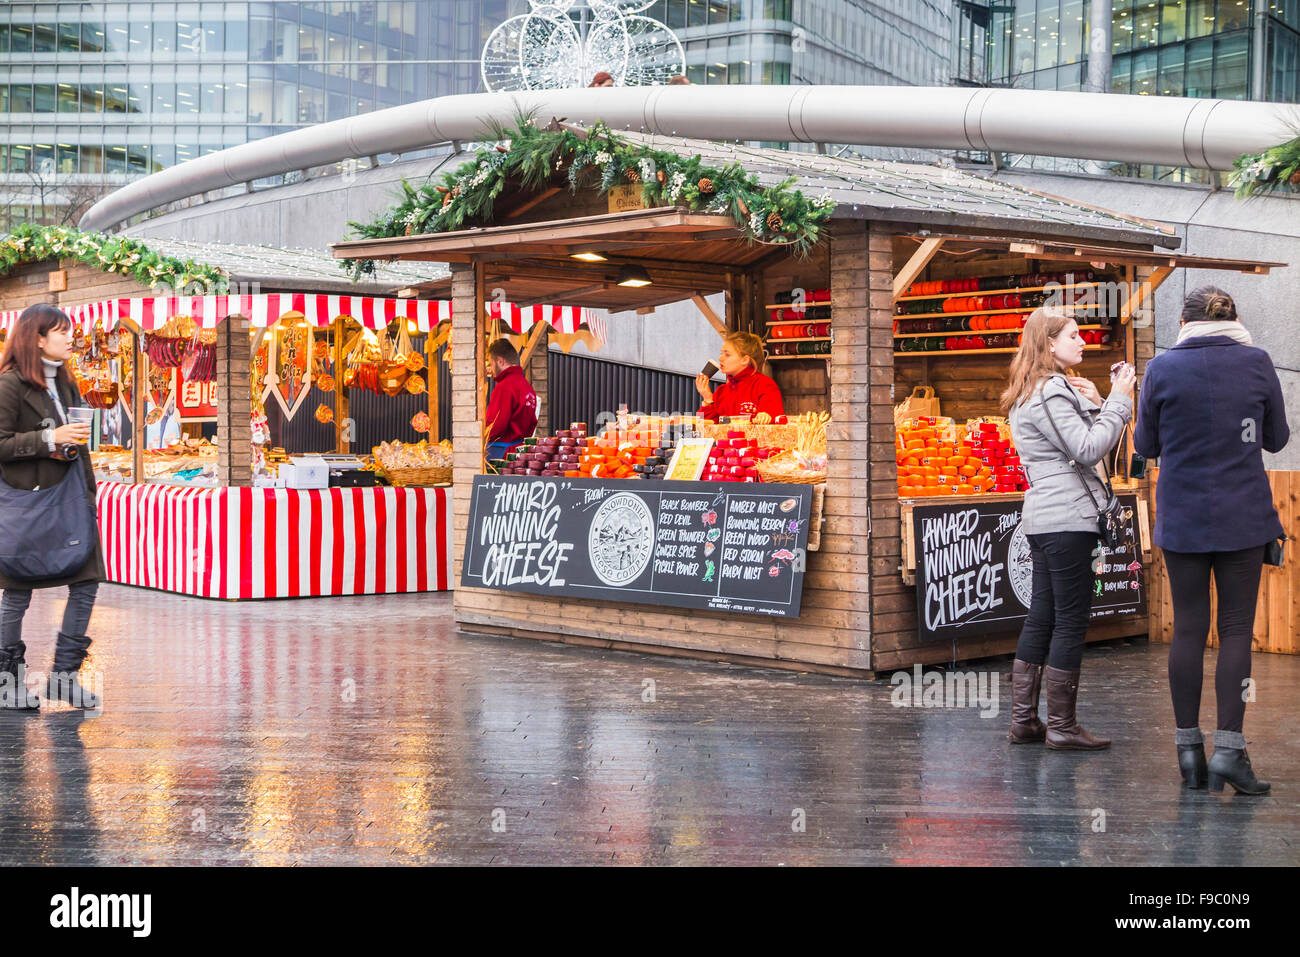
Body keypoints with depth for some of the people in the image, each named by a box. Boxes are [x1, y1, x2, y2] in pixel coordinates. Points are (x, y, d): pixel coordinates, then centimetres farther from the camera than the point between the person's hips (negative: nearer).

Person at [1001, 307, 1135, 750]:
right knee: (1071, 622, -5)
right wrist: (1118, 400, -12)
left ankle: (1023, 720, 14)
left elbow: (1079, 445, 21)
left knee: (1041, 619, 11)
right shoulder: (1050, 392, -12)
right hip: (1066, 518, -11)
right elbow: (1089, 449, -18)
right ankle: (1061, 726, -1)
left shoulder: (1034, 393, 20)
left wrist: (1094, 405, 10)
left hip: (1043, 518, 11)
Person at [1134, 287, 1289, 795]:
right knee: (1236, 629, 3)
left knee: (1188, 628, 7)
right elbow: (1276, 438, 7)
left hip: (1182, 518, 1)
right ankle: (1229, 748, -4)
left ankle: (1189, 749, 11)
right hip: (1243, 518, -1)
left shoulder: (1162, 368, -4)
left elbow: (1146, 444, 5)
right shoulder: (1257, 362, -3)